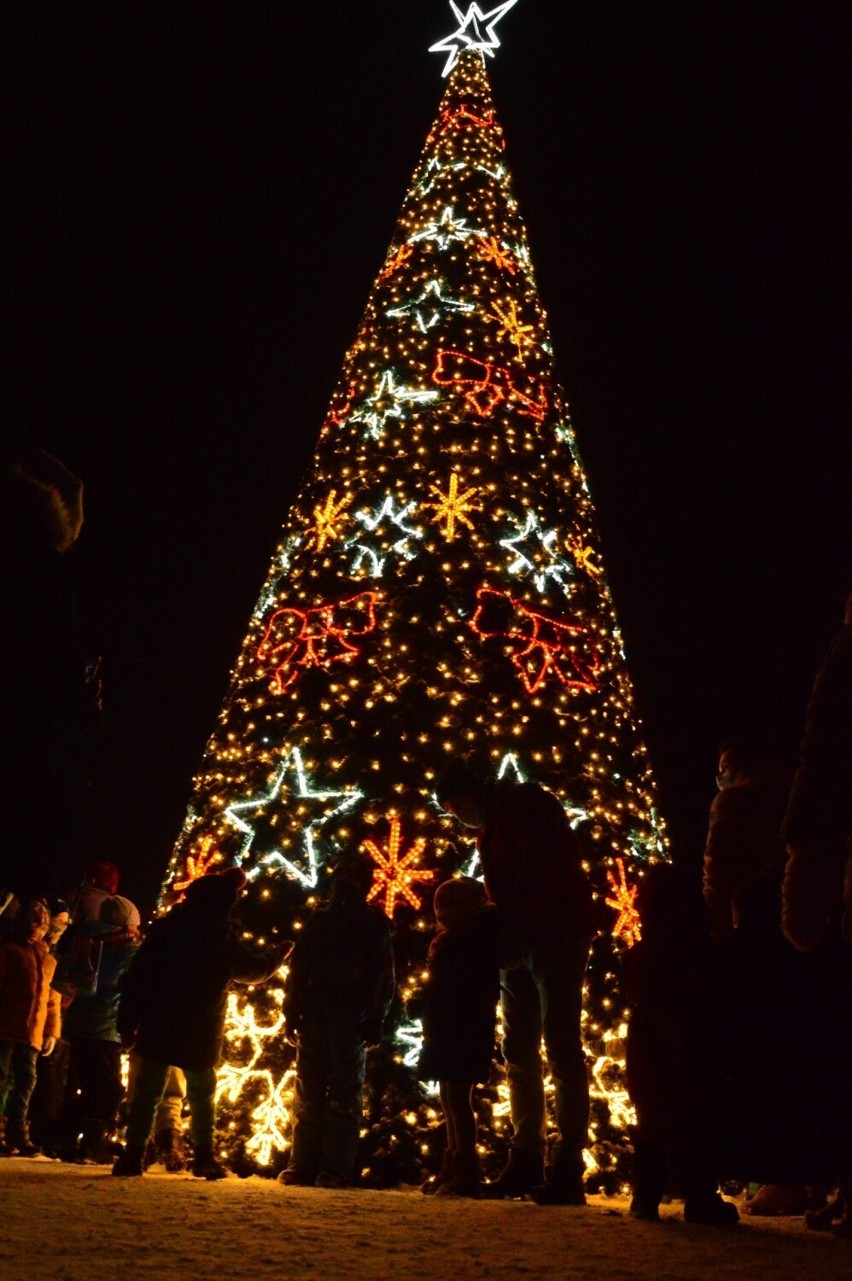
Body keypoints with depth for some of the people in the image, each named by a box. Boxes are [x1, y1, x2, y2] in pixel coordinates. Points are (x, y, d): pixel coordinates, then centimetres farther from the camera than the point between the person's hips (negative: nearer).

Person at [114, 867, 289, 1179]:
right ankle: (204, 1156, 13)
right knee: (202, 1093, 14)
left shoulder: (163, 929, 0)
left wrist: (128, 1023, 1)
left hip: (156, 1028, 1)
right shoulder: (225, 940, -3)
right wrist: (279, 953, 34)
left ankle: (133, 1154, 3)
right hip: (200, 1034, 0)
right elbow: (256, 970, 14)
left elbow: (136, 977, -3)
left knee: (146, 1090, 7)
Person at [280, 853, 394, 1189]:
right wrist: (293, 1013, 6)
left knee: (344, 1094, -1)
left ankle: (336, 1168, -1)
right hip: (314, 1016, 4)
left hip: (351, 1019, -3)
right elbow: (298, 969, 14)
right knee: (309, 1093, 5)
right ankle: (302, 1164, 9)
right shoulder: (319, 919, 15)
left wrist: (374, 1018, -10)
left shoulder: (373, 922, 5)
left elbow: (382, 972, -1)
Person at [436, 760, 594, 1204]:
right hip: (519, 948, 9)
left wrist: (518, 935, -21)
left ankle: (567, 1168, -5)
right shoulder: (490, 830, 19)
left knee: (561, 1048, -8)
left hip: (555, 936, -9)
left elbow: (550, 868, -18)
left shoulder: (527, 803, -7)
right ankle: (526, 1163, 14)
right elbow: (501, 892, 14)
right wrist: (501, 941, -2)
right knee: (519, 1051, 8)